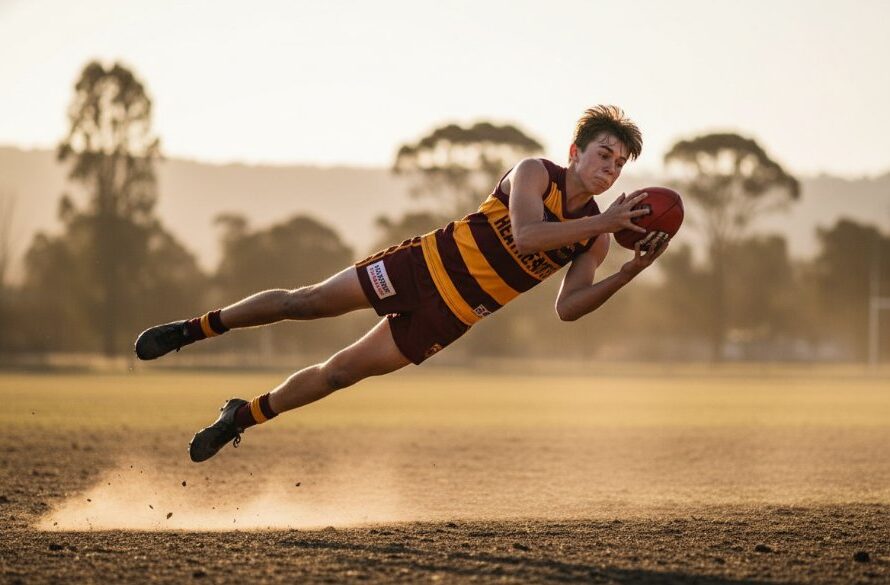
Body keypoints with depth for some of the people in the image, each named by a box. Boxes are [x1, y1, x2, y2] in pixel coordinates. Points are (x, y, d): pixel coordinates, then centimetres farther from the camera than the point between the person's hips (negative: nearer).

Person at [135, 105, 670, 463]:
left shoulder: (594, 240, -1)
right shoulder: (535, 174, -13)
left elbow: (568, 308, -7)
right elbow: (526, 235, -31)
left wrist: (630, 272, -20)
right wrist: (601, 223, -35)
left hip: (450, 317, 3)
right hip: (427, 264, -3)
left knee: (340, 372, 4)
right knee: (307, 302, -2)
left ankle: (243, 417, 23)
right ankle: (194, 329, 19)